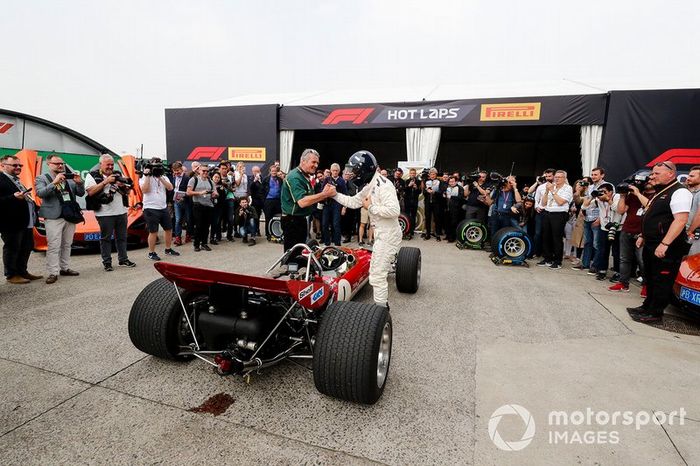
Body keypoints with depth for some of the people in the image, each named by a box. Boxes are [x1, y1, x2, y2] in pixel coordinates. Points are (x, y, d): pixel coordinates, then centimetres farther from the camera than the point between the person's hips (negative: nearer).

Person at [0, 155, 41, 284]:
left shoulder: (16, 180, 19)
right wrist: (14, 197, -29)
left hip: (26, 222, 9)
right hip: (12, 223, -9)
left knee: (27, 248, 15)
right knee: (12, 249, 2)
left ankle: (22, 271, 26)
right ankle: (11, 275, 13)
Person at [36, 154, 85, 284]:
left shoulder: (69, 179, 13)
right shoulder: (42, 178, 2)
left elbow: (81, 193, 11)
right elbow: (40, 193, -13)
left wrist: (79, 183, -8)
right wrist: (54, 183, -25)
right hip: (53, 218, -5)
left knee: (67, 245, 11)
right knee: (54, 246, -7)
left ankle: (64, 268, 20)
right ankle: (53, 272, -4)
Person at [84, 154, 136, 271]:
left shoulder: (117, 175, 15)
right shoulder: (92, 176, 0)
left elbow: (127, 192, 15)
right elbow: (90, 192, -13)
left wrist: (123, 185, -7)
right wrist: (105, 182, -16)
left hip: (121, 212, 5)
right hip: (105, 214, -5)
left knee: (122, 237, 11)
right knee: (106, 238, 2)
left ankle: (123, 259, 20)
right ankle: (107, 262, 9)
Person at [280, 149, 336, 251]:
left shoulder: (304, 177, 13)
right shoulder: (294, 177, -19)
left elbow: (311, 198, 13)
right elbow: (302, 202, -31)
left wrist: (324, 193, -5)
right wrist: (325, 194, -29)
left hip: (301, 219, 10)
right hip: (292, 221, -10)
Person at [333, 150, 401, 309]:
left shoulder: (383, 185, -20)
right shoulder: (369, 186, 12)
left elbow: (394, 210, -30)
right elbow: (353, 202, 18)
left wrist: (371, 207, -19)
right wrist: (335, 194, 7)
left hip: (388, 235, -10)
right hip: (382, 235, 10)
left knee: (377, 275, -7)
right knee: (376, 271, 19)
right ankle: (382, 304, 31)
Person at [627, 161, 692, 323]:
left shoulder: (679, 192, -14)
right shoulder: (659, 193, 17)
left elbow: (681, 220, -23)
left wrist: (664, 244, -28)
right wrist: (643, 236, 21)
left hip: (666, 249, -10)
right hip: (651, 245, 10)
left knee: (662, 282, 0)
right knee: (650, 279, 18)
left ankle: (655, 313, 8)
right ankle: (647, 306, 30)